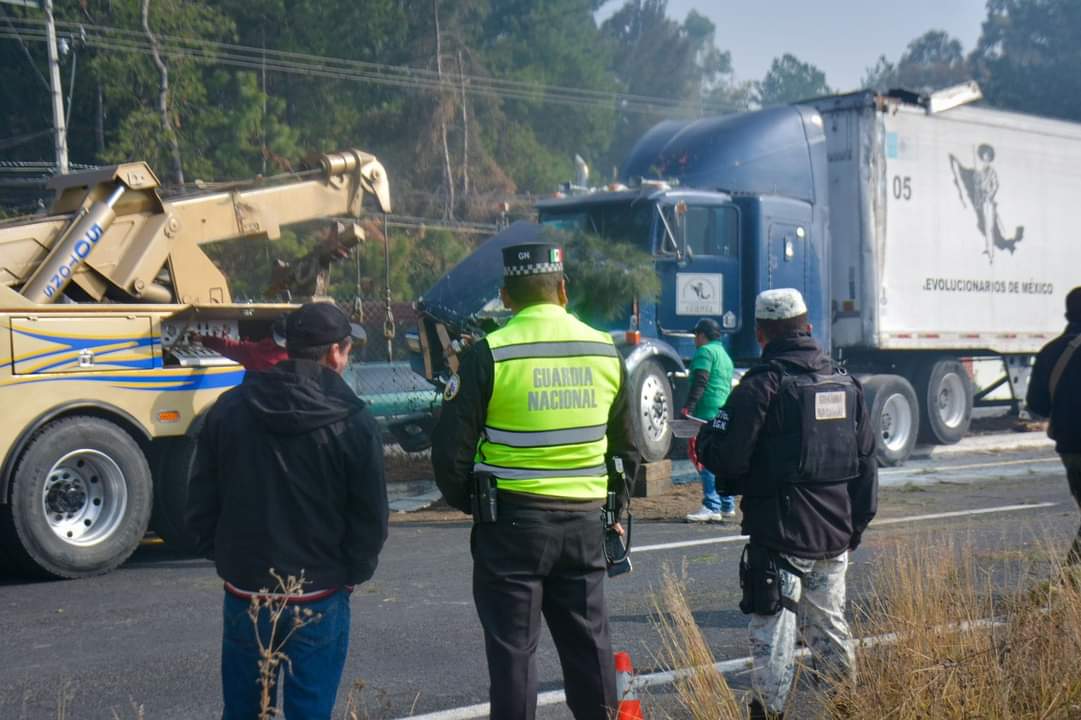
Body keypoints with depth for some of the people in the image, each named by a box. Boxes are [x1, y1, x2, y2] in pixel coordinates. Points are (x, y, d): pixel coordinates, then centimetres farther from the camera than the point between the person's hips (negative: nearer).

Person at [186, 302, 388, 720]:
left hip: (245, 598, 3)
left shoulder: (229, 409, 0)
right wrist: (351, 575, 10)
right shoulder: (353, 423, -10)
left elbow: (200, 506, 4)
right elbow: (371, 520, -5)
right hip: (319, 603, -3)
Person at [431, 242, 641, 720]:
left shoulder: (490, 354, -10)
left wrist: (464, 500, 9)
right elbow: (626, 447, 14)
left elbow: (451, 447, -8)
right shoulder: (606, 351, 5)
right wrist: (614, 507, 26)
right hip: (584, 522, 4)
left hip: (512, 522, -4)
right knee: (589, 643, 15)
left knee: (512, 649, 4)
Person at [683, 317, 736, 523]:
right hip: (724, 414, 10)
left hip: (707, 413, -10)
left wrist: (687, 408, -21)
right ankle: (727, 506, 17)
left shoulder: (705, 351, -5)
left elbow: (699, 383, -16)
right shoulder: (724, 355, 25)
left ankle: (712, 507, -19)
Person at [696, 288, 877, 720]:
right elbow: (867, 462, 13)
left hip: (779, 537, -6)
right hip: (835, 538, 7)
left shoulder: (761, 384, -13)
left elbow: (724, 457, -16)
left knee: (772, 630, 1)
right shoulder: (846, 384, 8)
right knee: (829, 625, 20)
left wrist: (704, 438, 6)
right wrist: (857, 523, 21)